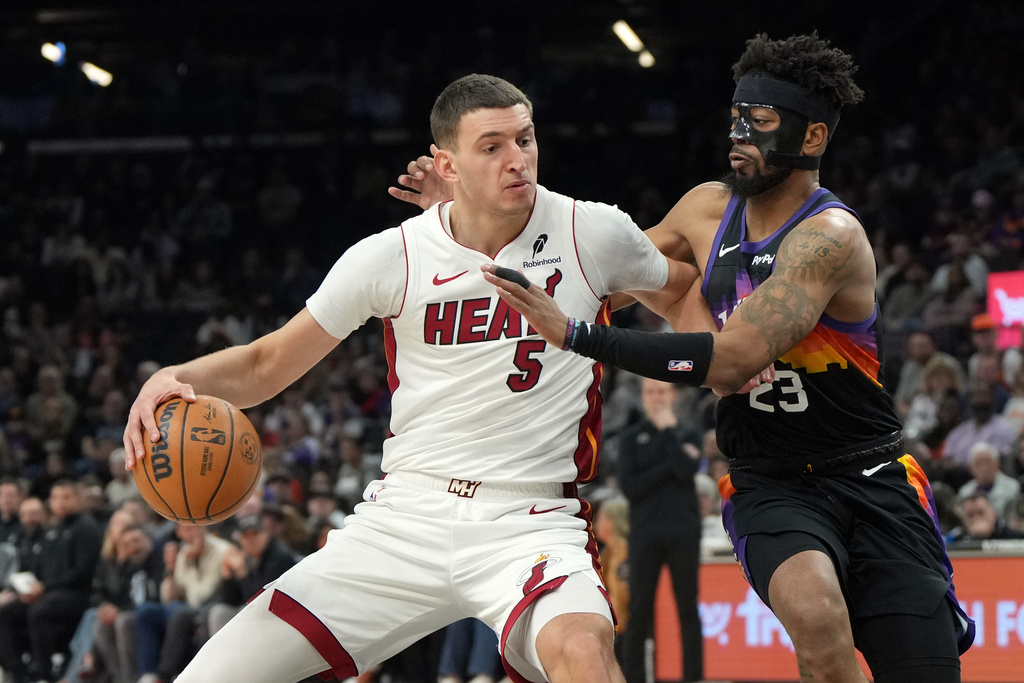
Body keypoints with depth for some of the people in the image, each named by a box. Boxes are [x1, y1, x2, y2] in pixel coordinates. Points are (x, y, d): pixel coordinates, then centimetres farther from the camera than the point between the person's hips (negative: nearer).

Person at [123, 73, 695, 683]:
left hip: (529, 522, -2)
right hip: (406, 515, 2)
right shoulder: (391, 257, -1)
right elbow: (267, 364, 7)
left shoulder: (595, 233, -2)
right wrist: (177, 379, -11)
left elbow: (685, 291, 21)